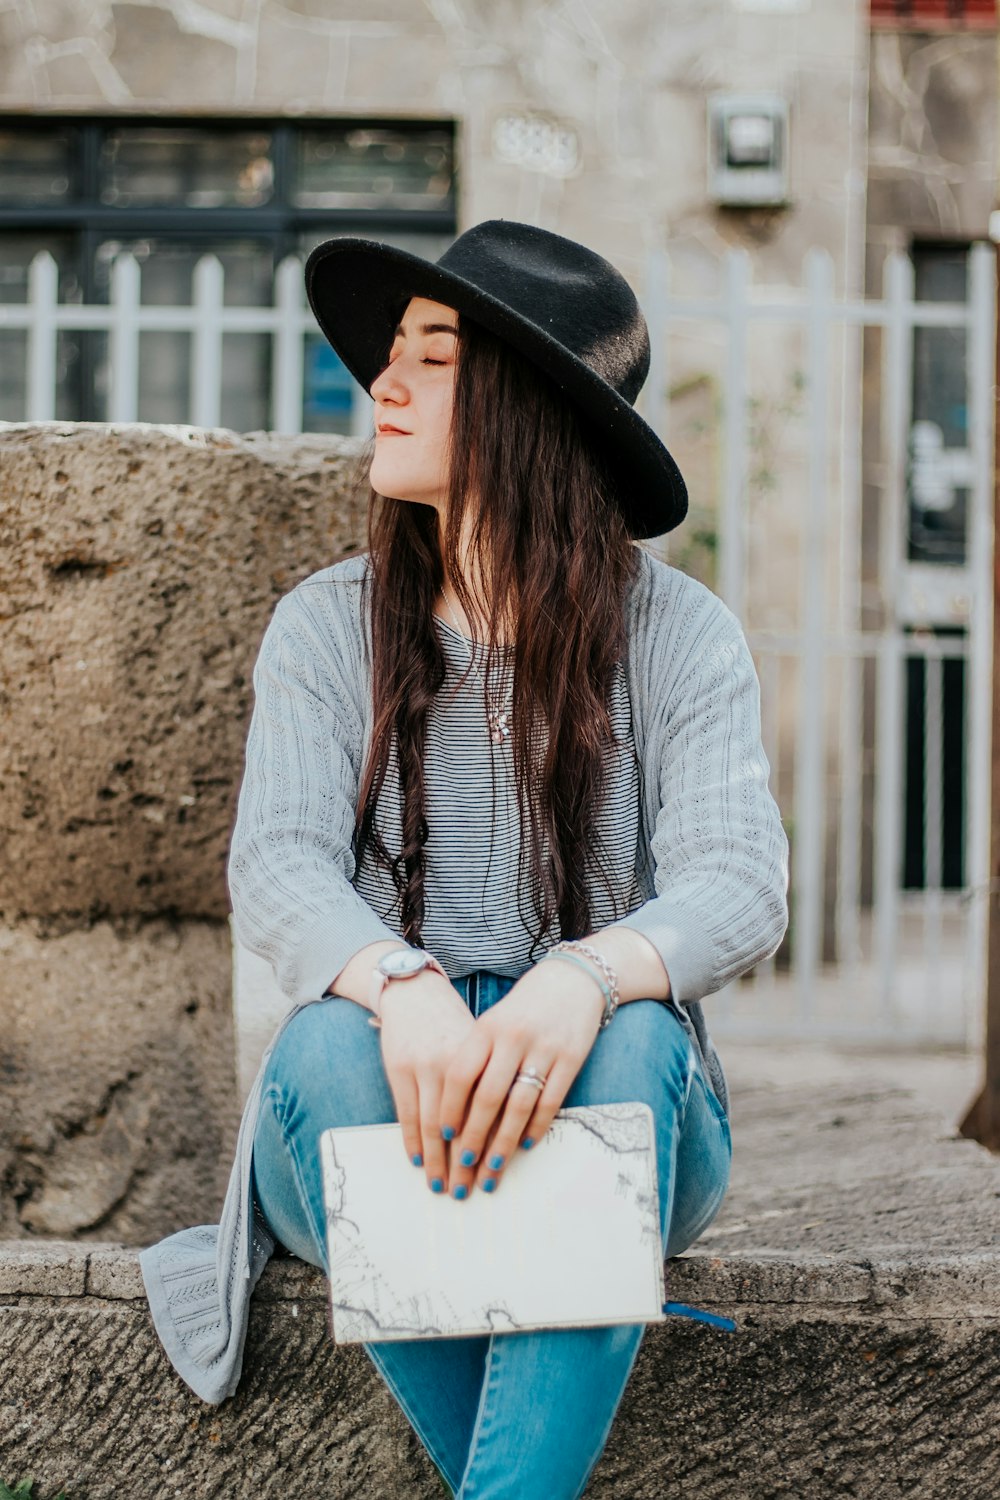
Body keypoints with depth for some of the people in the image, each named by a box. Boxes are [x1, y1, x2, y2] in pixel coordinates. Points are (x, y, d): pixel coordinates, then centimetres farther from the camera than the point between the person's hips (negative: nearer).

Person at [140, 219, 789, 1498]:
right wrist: (405, 989, -35)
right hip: (378, 1122, 1)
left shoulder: (678, 634, -2)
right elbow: (277, 866, -12)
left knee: (634, 1041, -33)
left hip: (607, 1123, -1)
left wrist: (583, 980, -38)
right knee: (331, 1043, -31)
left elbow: (739, 885, -15)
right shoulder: (327, 625, 2)